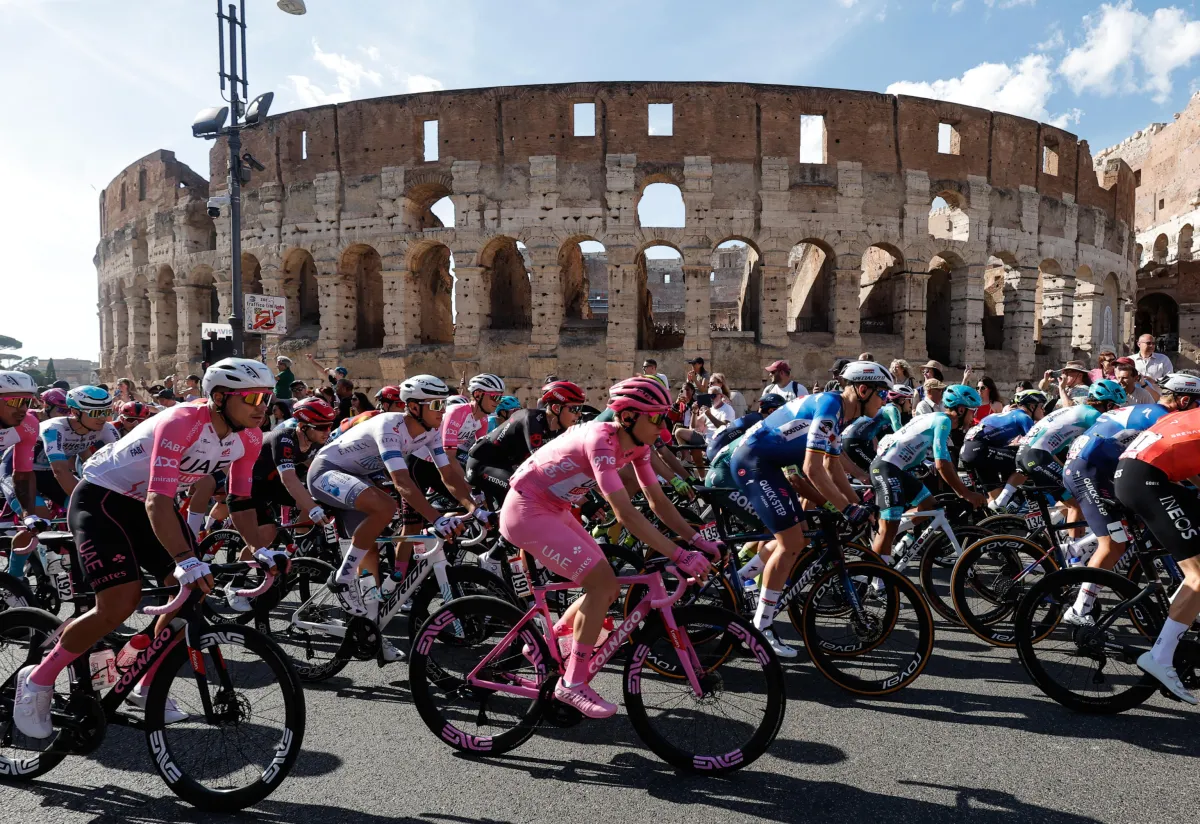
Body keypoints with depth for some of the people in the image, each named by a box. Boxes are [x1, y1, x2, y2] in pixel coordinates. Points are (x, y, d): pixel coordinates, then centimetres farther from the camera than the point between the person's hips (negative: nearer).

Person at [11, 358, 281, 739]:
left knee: (194, 592, -6)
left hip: (147, 503, 7)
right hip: (101, 498, -7)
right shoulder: (182, 422, -32)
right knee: (121, 601, -20)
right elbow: (158, 502, -38)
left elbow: (240, 501, -2)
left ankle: (147, 687, 14)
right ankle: (37, 681, 5)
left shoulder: (248, 437, -10)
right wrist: (185, 560, -49)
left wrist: (258, 549, -16)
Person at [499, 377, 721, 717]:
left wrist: (696, 540, -8)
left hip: (554, 510, 9)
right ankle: (573, 683, -4)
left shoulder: (635, 444, -2)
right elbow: (626, 513, -35)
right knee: (601, 581, -17)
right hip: (527, 511, -9)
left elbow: (658, 501, 1)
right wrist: (679, 555, -36)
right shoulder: (600, 440, -29)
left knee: (608, 588, 5)